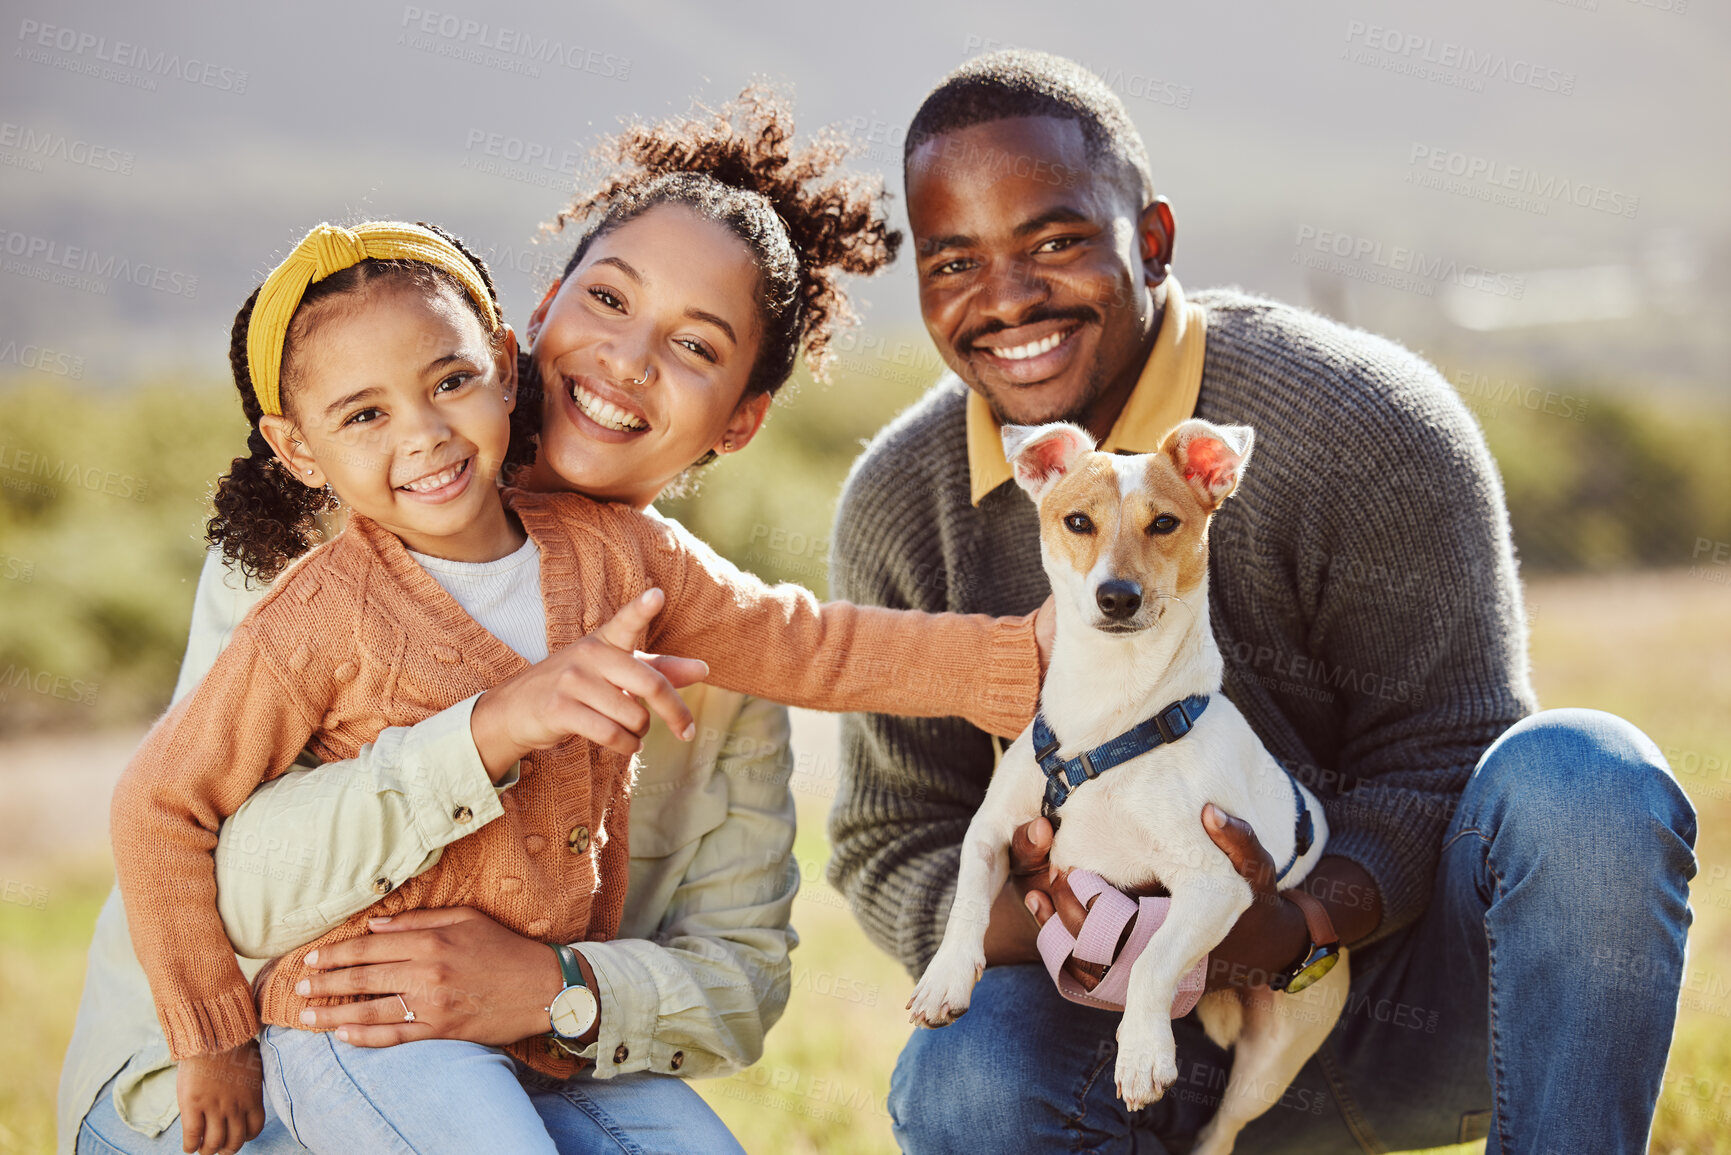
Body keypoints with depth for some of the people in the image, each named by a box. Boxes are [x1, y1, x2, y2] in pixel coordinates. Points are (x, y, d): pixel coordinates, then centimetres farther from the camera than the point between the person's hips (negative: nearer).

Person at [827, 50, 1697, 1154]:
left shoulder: (1366, 423, -16)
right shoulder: (898, 512, -4)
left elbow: (1443, 759, -13)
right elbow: (896, 845, 0)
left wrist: (1305, 926, -33)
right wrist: (1023, 923, -24)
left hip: (1402, 976, -2)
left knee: (1578, 780, -32)